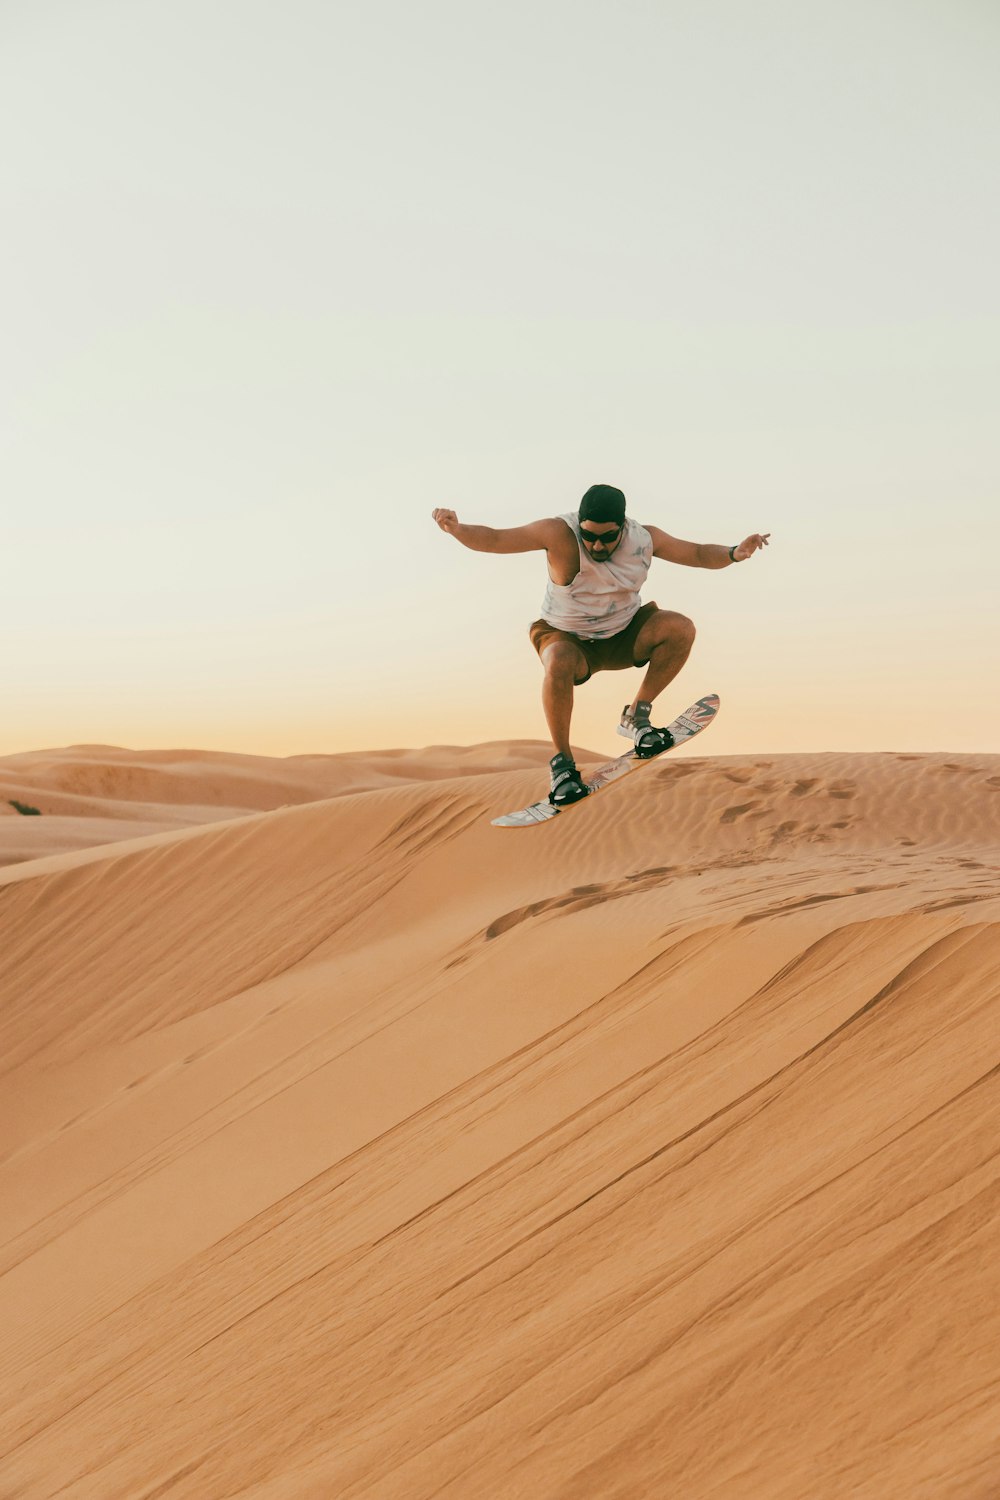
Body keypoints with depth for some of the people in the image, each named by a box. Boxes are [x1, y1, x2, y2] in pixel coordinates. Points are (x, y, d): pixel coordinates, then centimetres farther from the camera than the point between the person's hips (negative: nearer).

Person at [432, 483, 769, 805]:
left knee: (680, 628, -21)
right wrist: (456, 529, -48)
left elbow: (698, 553, -1)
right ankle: (562, 762, -21)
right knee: (560, 664, -38)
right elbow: (492, 538, -28)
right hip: (568, 638, -3)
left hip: (624, 634, 4)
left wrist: (734, 554, -20)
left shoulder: (644, 538, -14)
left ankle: (636, 716, -7)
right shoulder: (559, 533, -25)